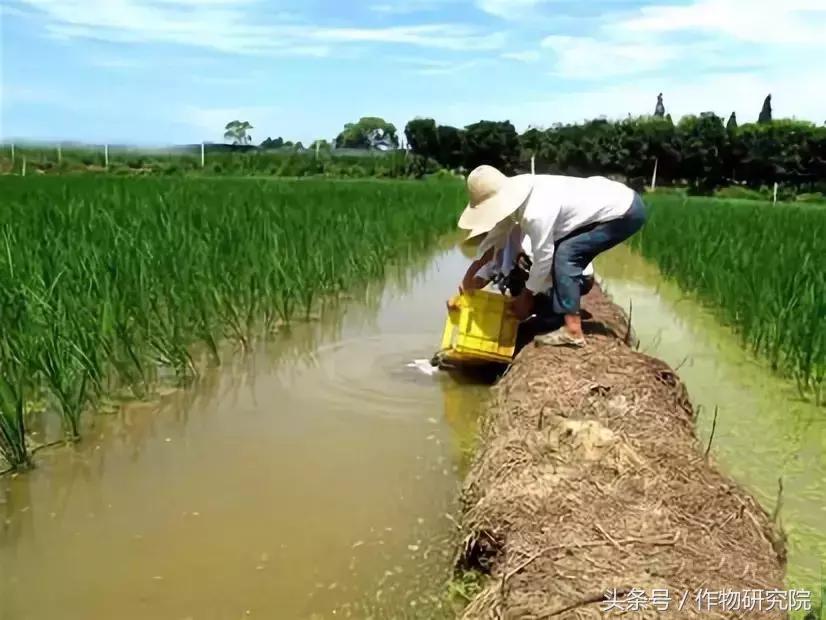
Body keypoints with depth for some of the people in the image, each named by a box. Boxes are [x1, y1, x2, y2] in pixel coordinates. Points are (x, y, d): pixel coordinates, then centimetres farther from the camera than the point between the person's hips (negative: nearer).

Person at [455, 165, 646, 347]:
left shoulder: (536, 212, -30)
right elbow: (496, 237, 8)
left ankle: (572, 332, -15)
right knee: (570, 255, 13)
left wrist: (525, 297, -5)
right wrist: (470, 275, 8)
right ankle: (572, 315, 21)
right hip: (620, 200, 10)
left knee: (566, 254, -16)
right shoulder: (516, 194, -3)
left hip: (626, 212, -9)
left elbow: (543, 259, -20)